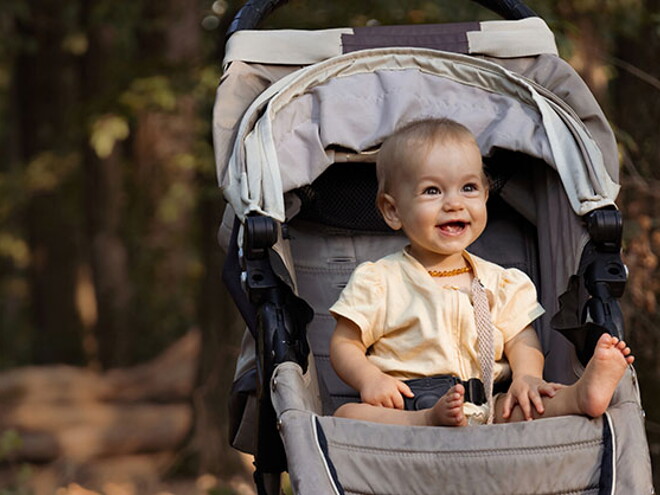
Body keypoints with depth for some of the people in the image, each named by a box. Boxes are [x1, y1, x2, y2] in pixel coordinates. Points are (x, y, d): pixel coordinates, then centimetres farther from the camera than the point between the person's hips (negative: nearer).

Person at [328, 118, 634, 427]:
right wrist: (369, 379, -14)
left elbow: (520, 338, 13)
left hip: (486, 410, 3)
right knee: (347, 415, -32)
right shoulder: (377, 281, 6)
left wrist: (526, 376, -10)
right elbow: (345, 343, 7)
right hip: (403, 410, -2)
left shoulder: (500, 283, 13)